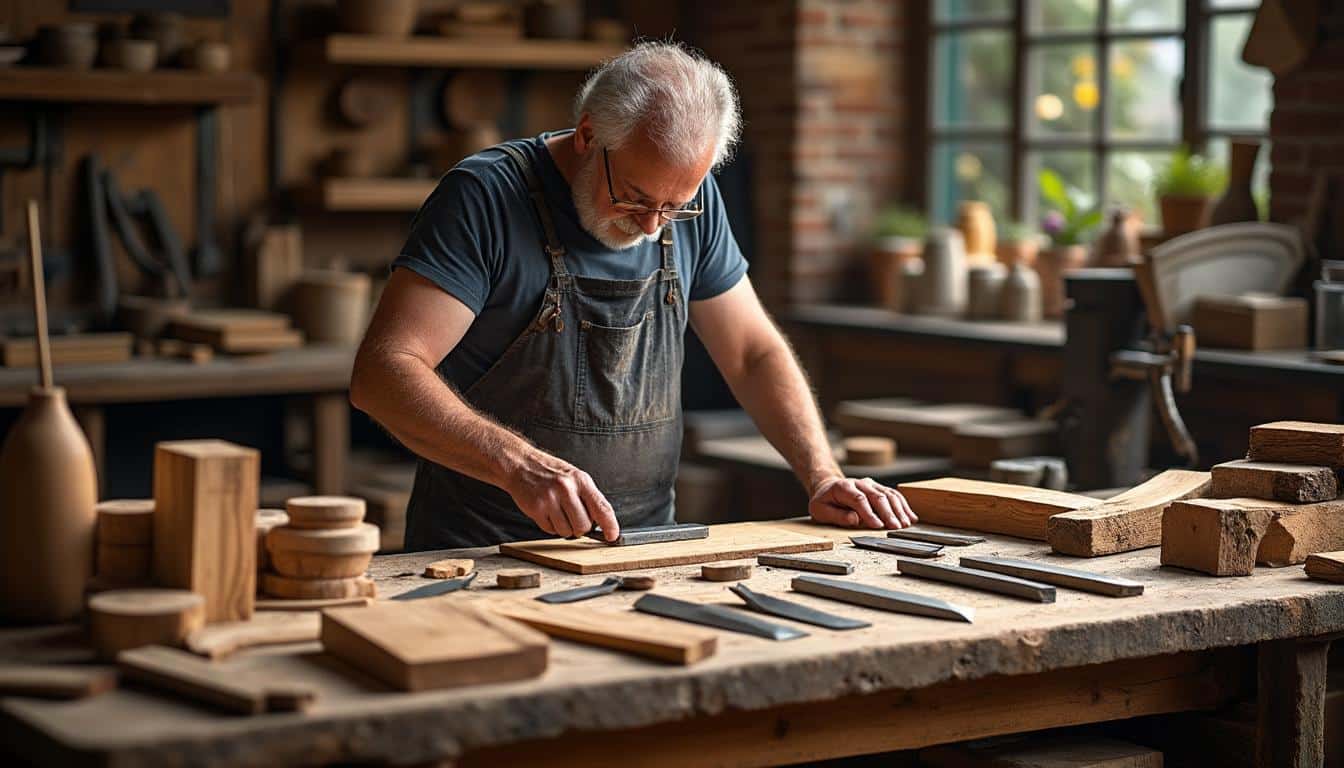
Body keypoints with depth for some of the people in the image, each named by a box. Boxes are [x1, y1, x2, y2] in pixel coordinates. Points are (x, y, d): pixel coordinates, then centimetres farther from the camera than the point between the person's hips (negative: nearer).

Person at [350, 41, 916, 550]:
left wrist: (821, 476, 0)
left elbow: (753, 354, 15)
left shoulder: (693, 205, 4)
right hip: (483, 552, -4)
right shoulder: (484, 197, -13)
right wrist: (520, 465, -32)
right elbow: (381, 372, -19)